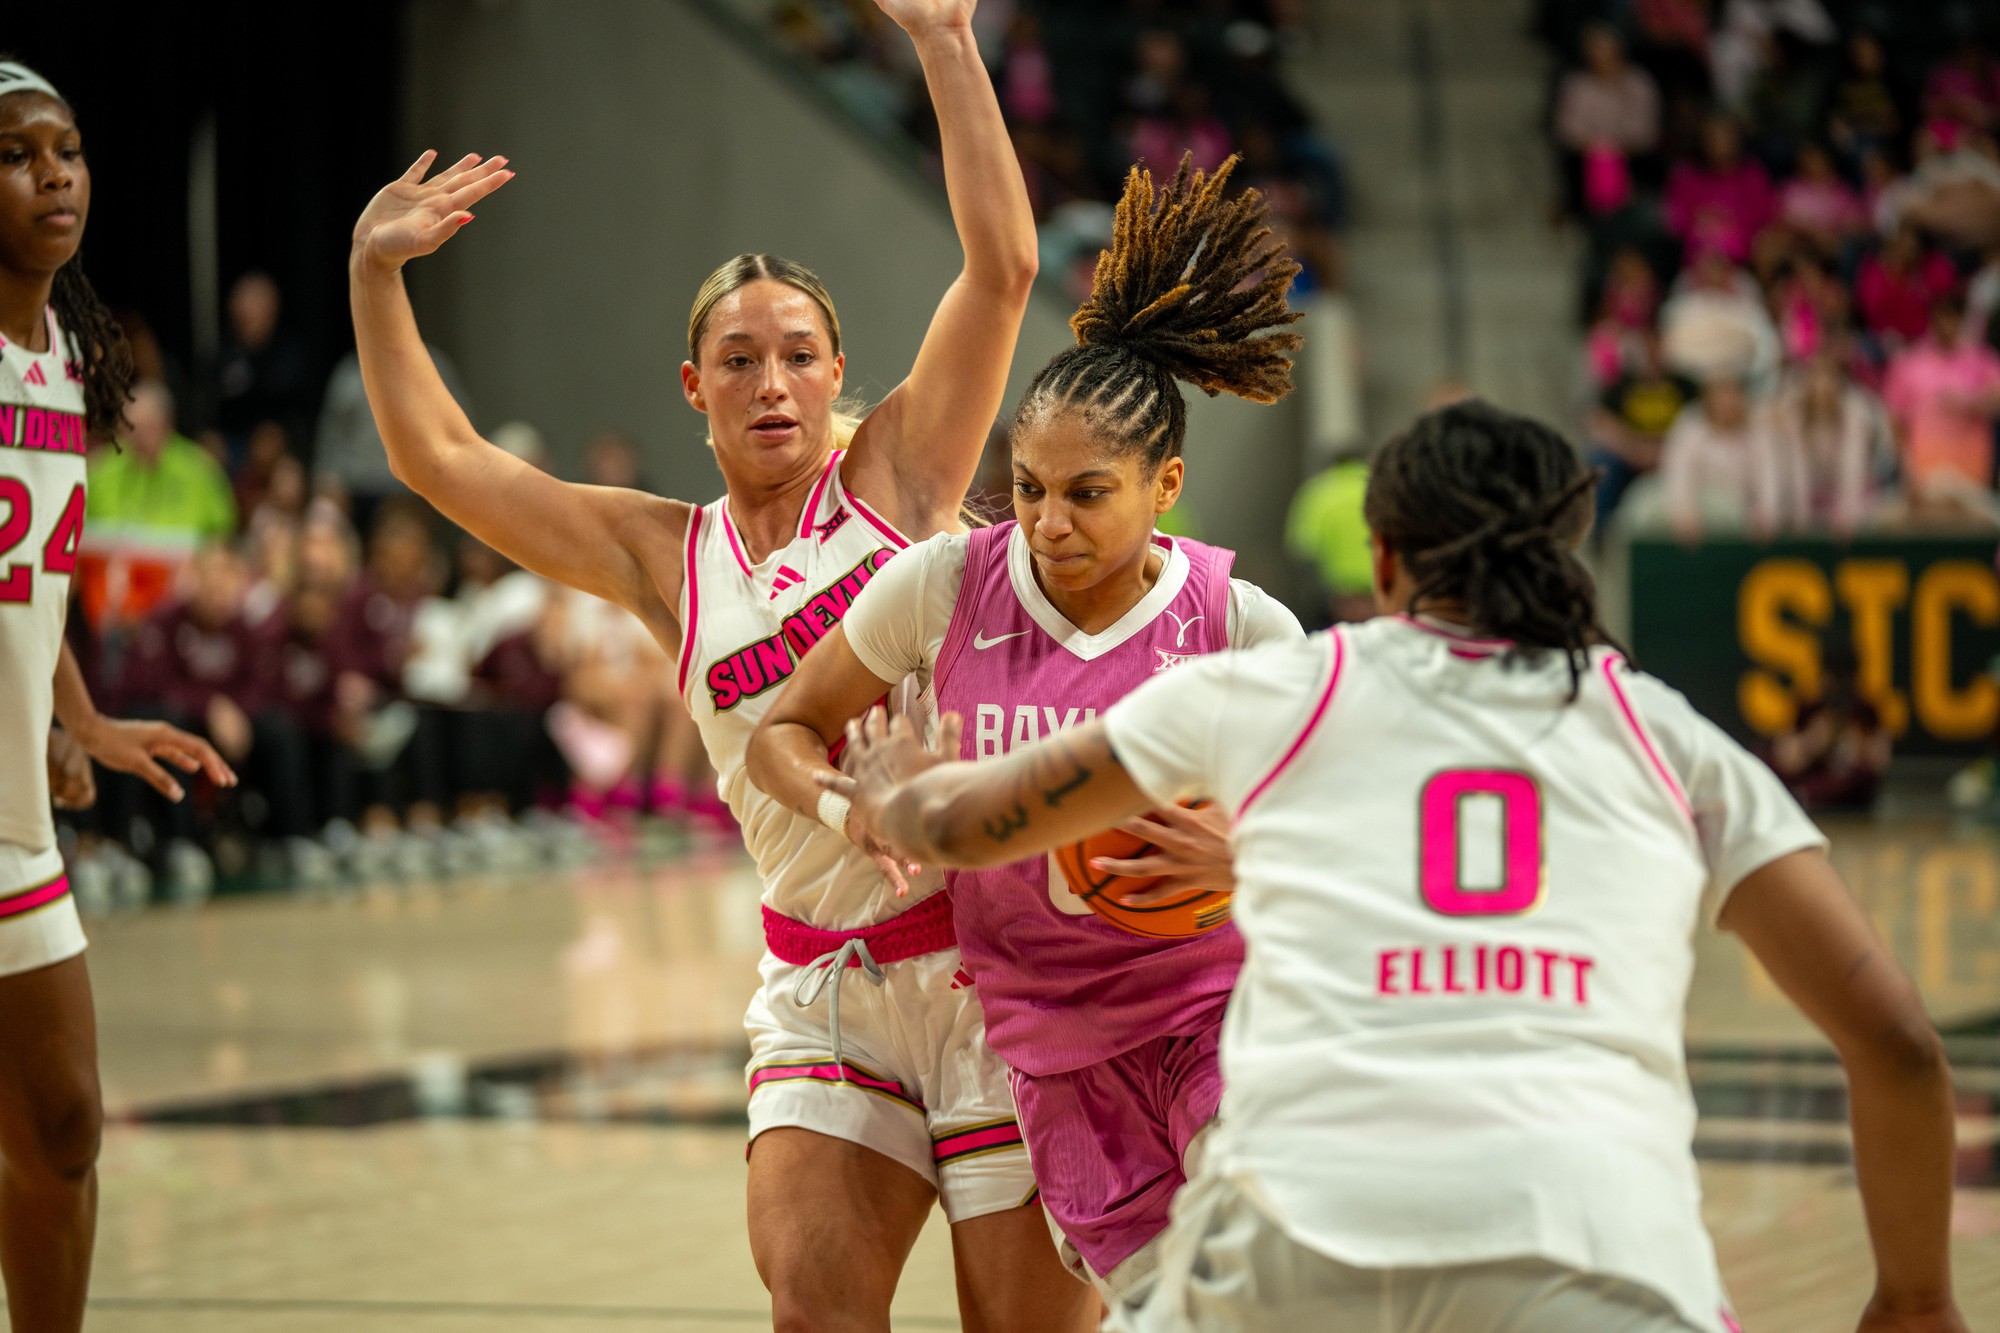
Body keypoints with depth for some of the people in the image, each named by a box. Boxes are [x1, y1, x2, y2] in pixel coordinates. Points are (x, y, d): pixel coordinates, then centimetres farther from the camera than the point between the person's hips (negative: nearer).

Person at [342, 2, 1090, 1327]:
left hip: (997, 952, -3)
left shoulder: (895, 471, 4)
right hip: (824, 982, 3)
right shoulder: (668, 558, 11)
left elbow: (1003, 264, -6)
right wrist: (376, 274, 7)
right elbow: (440, 457, 12)